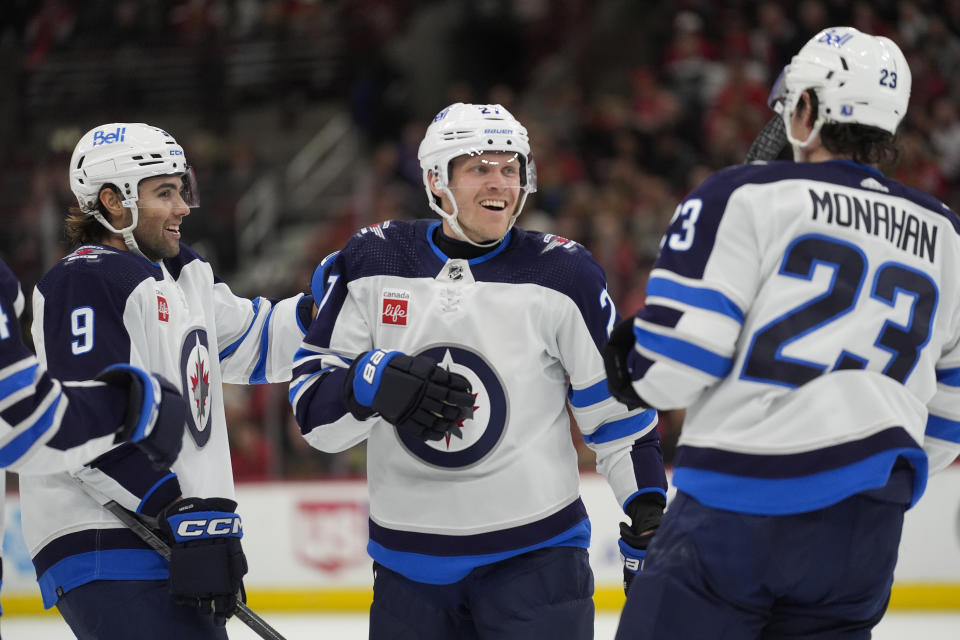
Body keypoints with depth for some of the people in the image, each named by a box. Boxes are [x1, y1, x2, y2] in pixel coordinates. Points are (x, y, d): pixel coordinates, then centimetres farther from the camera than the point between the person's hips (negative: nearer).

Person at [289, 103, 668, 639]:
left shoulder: (561, 274, -3)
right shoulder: (371, 266, 0)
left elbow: (618, 410, 1)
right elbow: (312, 405, -1)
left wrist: (651, 523, -3)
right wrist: (374, 383, -22)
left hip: (536, 551, -2)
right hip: (409, 565, 2)